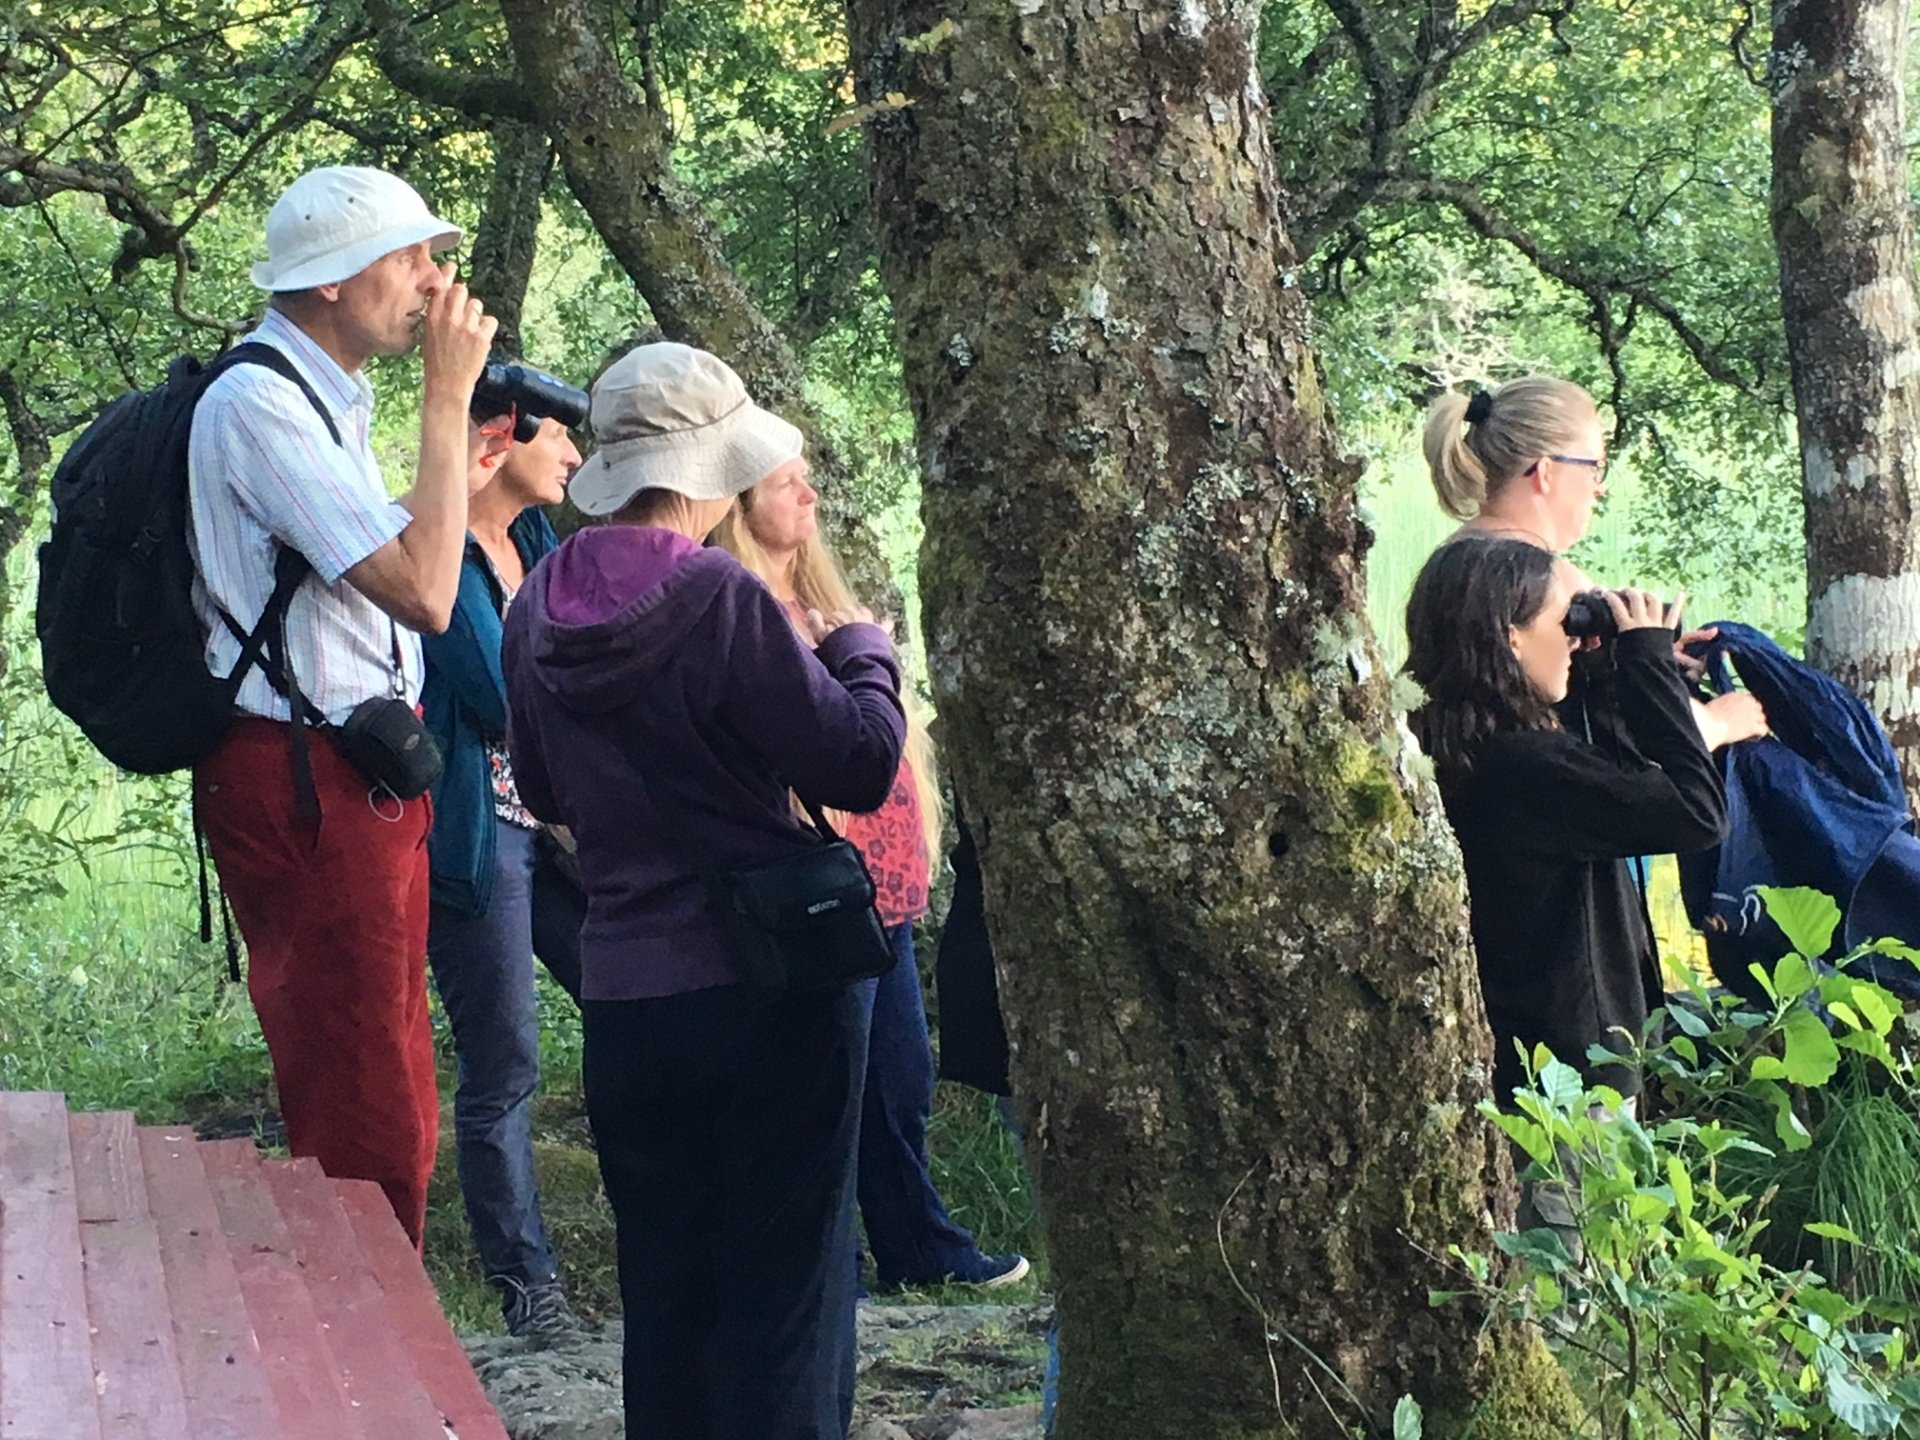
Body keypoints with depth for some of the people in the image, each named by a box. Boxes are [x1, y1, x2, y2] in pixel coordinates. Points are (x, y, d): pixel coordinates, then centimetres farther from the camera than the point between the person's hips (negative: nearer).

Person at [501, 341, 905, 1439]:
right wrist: (862, 651, 4)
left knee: (664, 1284, 15)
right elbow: (860, 764, -13)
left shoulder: (541, 608, 3)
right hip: (768, 986, -6)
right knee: (784, 1280, 3)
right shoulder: (717, 599, -17)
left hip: (624, 993, 6)